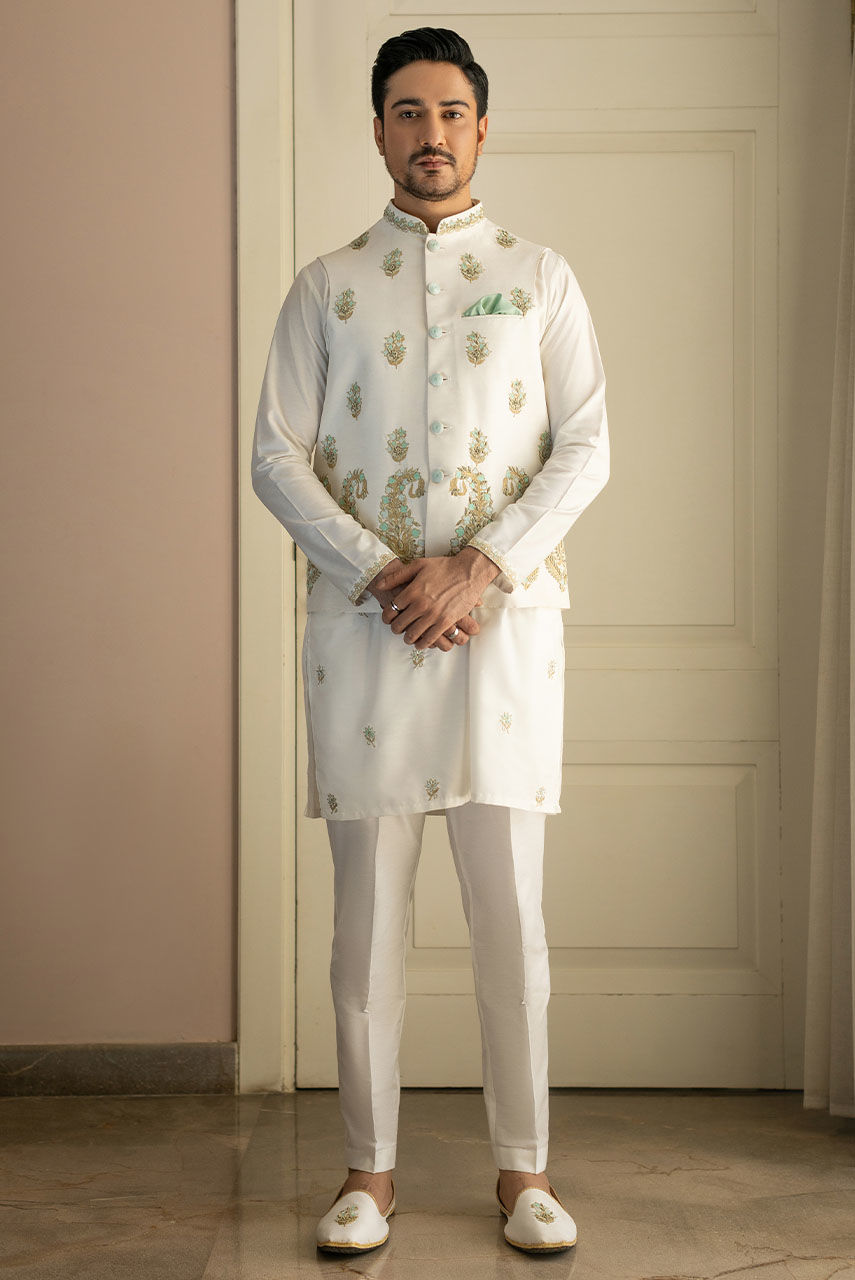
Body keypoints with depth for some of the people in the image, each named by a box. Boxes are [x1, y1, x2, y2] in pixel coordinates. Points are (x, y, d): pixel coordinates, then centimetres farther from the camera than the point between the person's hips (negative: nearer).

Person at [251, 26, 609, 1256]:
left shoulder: (539, 276, 10)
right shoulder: (326, 286, 10)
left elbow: (586, 447, 1)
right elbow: (277, 456, 3)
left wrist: (479, 566, -12)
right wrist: (380, 574, -11)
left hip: (505, 615, 0)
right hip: (363, 624, 1)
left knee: (510, 910, 2)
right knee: (368, 909, 4)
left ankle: (524, 1168, 14)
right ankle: (370, 1169, 15)